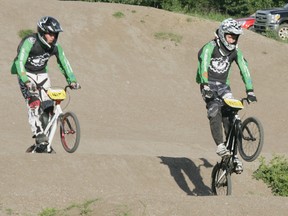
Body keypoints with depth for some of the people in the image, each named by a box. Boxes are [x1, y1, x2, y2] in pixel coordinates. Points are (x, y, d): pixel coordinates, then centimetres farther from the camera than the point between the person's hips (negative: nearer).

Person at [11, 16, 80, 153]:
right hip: (26, 75, -5)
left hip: (42, 75, 5)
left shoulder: (55, 46, -9)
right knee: (34, 103, -26)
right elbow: (20, 62, -32)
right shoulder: (30, 42, -25)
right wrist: (26, 82, -45)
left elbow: (64, 63, -3)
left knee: (47, 107, -2)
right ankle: (40, 138, -32)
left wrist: (72, 80, -17)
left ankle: (44, 141, 8)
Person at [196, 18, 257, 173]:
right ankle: (220, 145, -32)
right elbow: (204, 66, -26)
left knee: (230, 117, -8)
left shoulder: (235, 52, 2)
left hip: (223, 85, 4)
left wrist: (250, 91, -12)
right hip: (208, 85, -4)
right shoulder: (210, 47, -13)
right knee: (215, 111, -28)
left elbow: (244, 70, -2)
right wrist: (206, 85, -40)